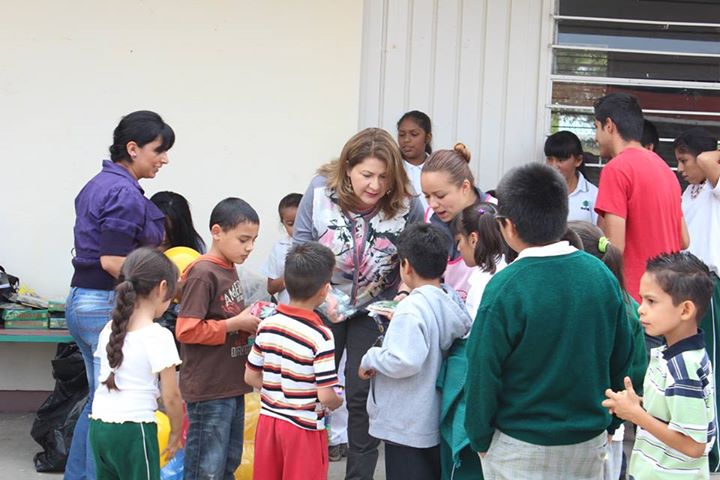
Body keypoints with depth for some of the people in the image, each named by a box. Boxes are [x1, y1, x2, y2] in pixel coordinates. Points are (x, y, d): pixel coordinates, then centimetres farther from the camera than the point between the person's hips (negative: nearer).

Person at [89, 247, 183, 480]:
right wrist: (176, 432, 6)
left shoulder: (109, 330, 7)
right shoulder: (159, 336, -12)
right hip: (133, 430, -6)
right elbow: (171, 396, -10)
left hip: (98, 426, 7)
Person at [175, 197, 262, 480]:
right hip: (209, 391, -9)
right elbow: (186, 330, -22)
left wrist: (249, 323, 2)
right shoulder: (202, 274, -16)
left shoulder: (229, 269, 11)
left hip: (232, 386, 9)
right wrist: (236, 325, -17)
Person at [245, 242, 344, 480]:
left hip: (268, 420, 5)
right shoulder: (321, 336, -20)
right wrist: (338, 401, -1)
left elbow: (251, 376, 4)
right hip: (304, 428, -5)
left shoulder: (267, 325, -3)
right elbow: (326, 396, -22)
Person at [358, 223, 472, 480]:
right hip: (437, 420, 8)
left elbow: (405, 362, -31)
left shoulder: (411, 309, -23)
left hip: (406, 427, -8)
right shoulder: (452, 302, 3)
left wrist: (371, 358, -15)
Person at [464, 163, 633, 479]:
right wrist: (610, 423, 17)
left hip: (521, 451, -4)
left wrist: (480, 439, 0)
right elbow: (622, 358, 5)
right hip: (590, 441, 4)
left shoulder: (504, 289, -19)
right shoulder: (601, 275, -5)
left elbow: (484, 370, -13)